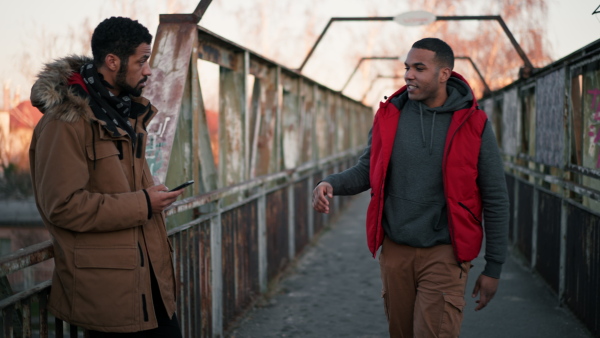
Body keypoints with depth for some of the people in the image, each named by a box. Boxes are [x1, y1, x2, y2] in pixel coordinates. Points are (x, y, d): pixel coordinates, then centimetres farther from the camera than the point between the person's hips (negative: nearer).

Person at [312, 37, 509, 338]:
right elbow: (367, 170, 10)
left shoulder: (473, 125, -7)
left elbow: (495, 200, -2)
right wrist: (332, 184, -12)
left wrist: (493, 267, -1)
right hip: (394, 251, 3)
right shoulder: (390, 115, 2)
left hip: (443, 255, -3)